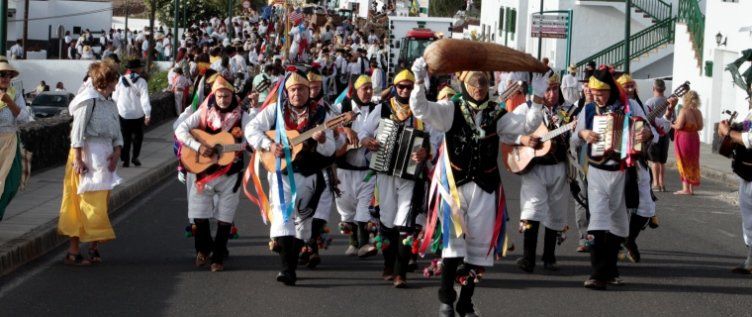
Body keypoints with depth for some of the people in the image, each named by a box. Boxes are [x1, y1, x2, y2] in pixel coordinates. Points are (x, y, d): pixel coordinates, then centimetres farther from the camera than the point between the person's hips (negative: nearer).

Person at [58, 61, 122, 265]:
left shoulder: (110, 103, 14)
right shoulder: (89, 100, -10)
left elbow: (117, 133, 15)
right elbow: (78, 131, -14)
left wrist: (117, 152, -3)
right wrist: (78, 159, -18)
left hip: (105, 156, 8)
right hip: (87, 155, -8)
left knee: (101, 203, 9)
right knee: (85, 204, -8)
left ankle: (94, 247, 16)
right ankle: (73, 252, -5)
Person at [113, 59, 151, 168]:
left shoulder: (121, 80, -3)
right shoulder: (141, 81, -12)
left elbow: (115, 96, 4)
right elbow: (145, 99, -16)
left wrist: (115, 109, 19)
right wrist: (147, 114, -14)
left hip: (123, 113, 2)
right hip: (138, 114, -2)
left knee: (125, 137, 10)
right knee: (138, 136, 15)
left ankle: (125, 160, 6)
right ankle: (135, 157, 5)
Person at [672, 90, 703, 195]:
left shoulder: (684, 111, -15)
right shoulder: (698, 112, 2)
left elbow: (679, 126, -19)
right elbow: (700, 126, 7)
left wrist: (671, 125, 0)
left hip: (683, 138, -6)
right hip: (694, 138, 6)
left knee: (684, 163, 1)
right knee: (693, 163, 13)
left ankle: (686, 188, 0)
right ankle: (692, 188, 16)